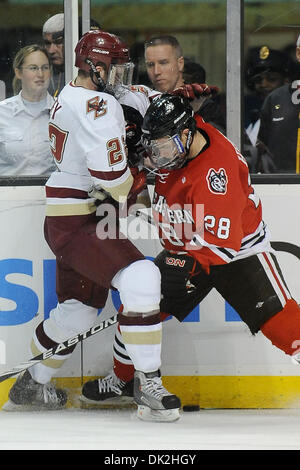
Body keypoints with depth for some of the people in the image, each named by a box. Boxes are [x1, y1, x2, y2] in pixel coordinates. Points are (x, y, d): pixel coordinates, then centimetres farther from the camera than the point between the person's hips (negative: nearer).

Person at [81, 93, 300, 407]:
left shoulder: (217, 170, -34)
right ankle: (121, 380, 22)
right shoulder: (174, 143, -10)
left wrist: (188, 265, -42)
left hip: (238, 249, -7)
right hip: (183, 252, 7)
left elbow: (221, 240, -35)